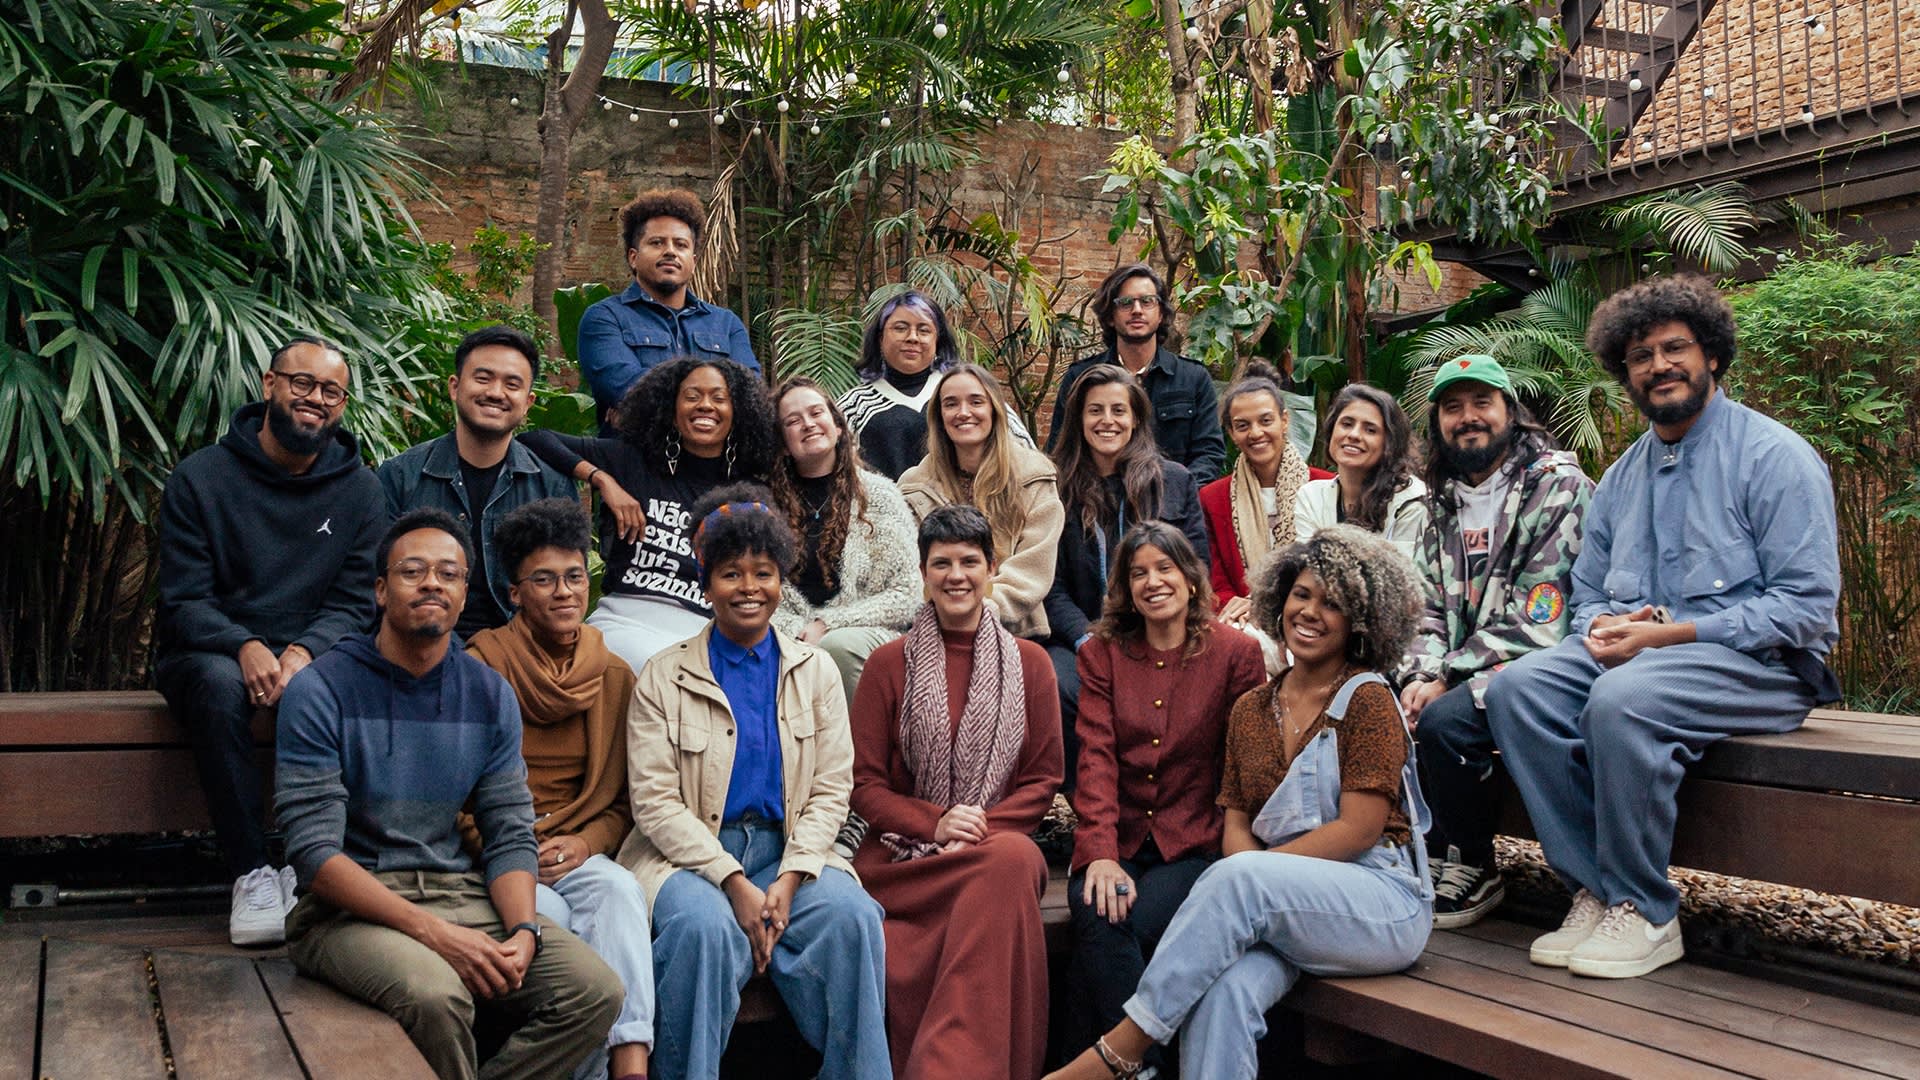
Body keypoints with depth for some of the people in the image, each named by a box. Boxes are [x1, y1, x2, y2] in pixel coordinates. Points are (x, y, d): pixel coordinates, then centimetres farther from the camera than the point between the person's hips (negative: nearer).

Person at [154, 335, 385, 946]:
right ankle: (251, 872, -29)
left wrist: (302, 652, -23)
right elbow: (183, 601, -6)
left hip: (314, 656, 1)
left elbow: (355, 602, -2)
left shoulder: (359, 489, 4)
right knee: (220, 684, -36)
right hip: (209, 650, -1)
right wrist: (246, 648, -27)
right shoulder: (201, 478, -2)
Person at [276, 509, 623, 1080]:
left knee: (596, 989, -16)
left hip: (462, 895, 5)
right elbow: (313, 850, -14)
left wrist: (523, 932, -15)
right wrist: (432, 931, -22)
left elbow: (510, 835, 6)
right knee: (436, 994, -35)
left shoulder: (490, 695, 7)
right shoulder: (320, 690, -7)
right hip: (350, 906, -4)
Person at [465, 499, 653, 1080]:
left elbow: (627, 795, 12)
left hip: (578, 853, 2)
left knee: (620, 889, -30)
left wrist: (587, 842, -7)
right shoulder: (482, 667, 0)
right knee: (550, 914, -33)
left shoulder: (615, 677, 10)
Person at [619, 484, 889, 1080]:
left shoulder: (816, 671, 11)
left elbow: (831, 791, 6)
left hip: (789, 851, 2)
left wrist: (790, 879, -11)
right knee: (705, 927, -34)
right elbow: (655, 804, -3)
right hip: (691, 854, -2)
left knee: (852, 916, -27)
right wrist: (733, 881, -15)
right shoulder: (663, 677, 3)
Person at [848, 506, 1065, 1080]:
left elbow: (1043, 778, 9)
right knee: (1002, 868, -34)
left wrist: (980, 830, -9)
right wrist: (934, 824, -13)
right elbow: (864, 784, 5)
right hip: (900, 856, -1)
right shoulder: (889, 663, 8)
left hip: (1000, 838, 1)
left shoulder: (1028, 662, 11)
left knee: (1011, 859, -36)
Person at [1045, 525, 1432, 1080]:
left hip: (1382, 903, -4)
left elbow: (1359, 830, -10)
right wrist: (1252, 883, -12)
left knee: (1238, 877, -33)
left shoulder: (1368, 699, -2)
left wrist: (1251, 873, -15)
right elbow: (1236, 822, 11)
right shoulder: (1251, 709, 16)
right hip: (1285, 908, 4)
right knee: (1221, 990, -30)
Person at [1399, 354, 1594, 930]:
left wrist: (1445, 677, -19)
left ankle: (1472, 872, -8)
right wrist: (1422, 676, -9)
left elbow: (1535, 622, -17)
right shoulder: (1445, 504, 14)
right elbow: (1429, 608, 12)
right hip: (1464, 672, 7)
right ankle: (1423, 853, 1)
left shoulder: (1557, 486, -9)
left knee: (1444, 721, -30)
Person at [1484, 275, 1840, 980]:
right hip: (1633, 648, 6)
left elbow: (1806, 605, -13)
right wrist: (1601, 627, -5)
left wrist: (1668, 634, -19)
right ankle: (1593, 891, -17)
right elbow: (1588, 590, 22)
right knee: (1516, 688, -20)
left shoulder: (1773, 455, -4)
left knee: (1622, 697, -36)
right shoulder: (1623, 476, 17)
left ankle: (1643, 913, -19)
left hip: (1758, 663, -6)